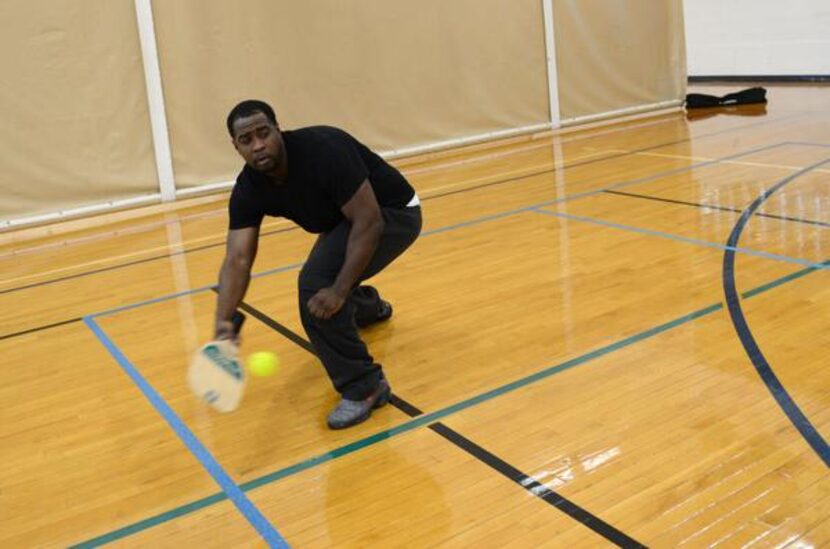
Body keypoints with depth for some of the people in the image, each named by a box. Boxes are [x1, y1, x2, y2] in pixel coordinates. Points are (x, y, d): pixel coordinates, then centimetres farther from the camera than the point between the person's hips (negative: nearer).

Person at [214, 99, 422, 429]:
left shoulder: (323, 150, -33)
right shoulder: (248, 190, -14)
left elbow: (368, 221, -32)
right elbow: (237, 260, -20)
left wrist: (339, 290, -39)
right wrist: (223, 323, -36)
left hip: (393, 213, -8)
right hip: (342, 221, 8)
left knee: (317, 285, -26)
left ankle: (364, 387, -12)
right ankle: (370, 307, 58)